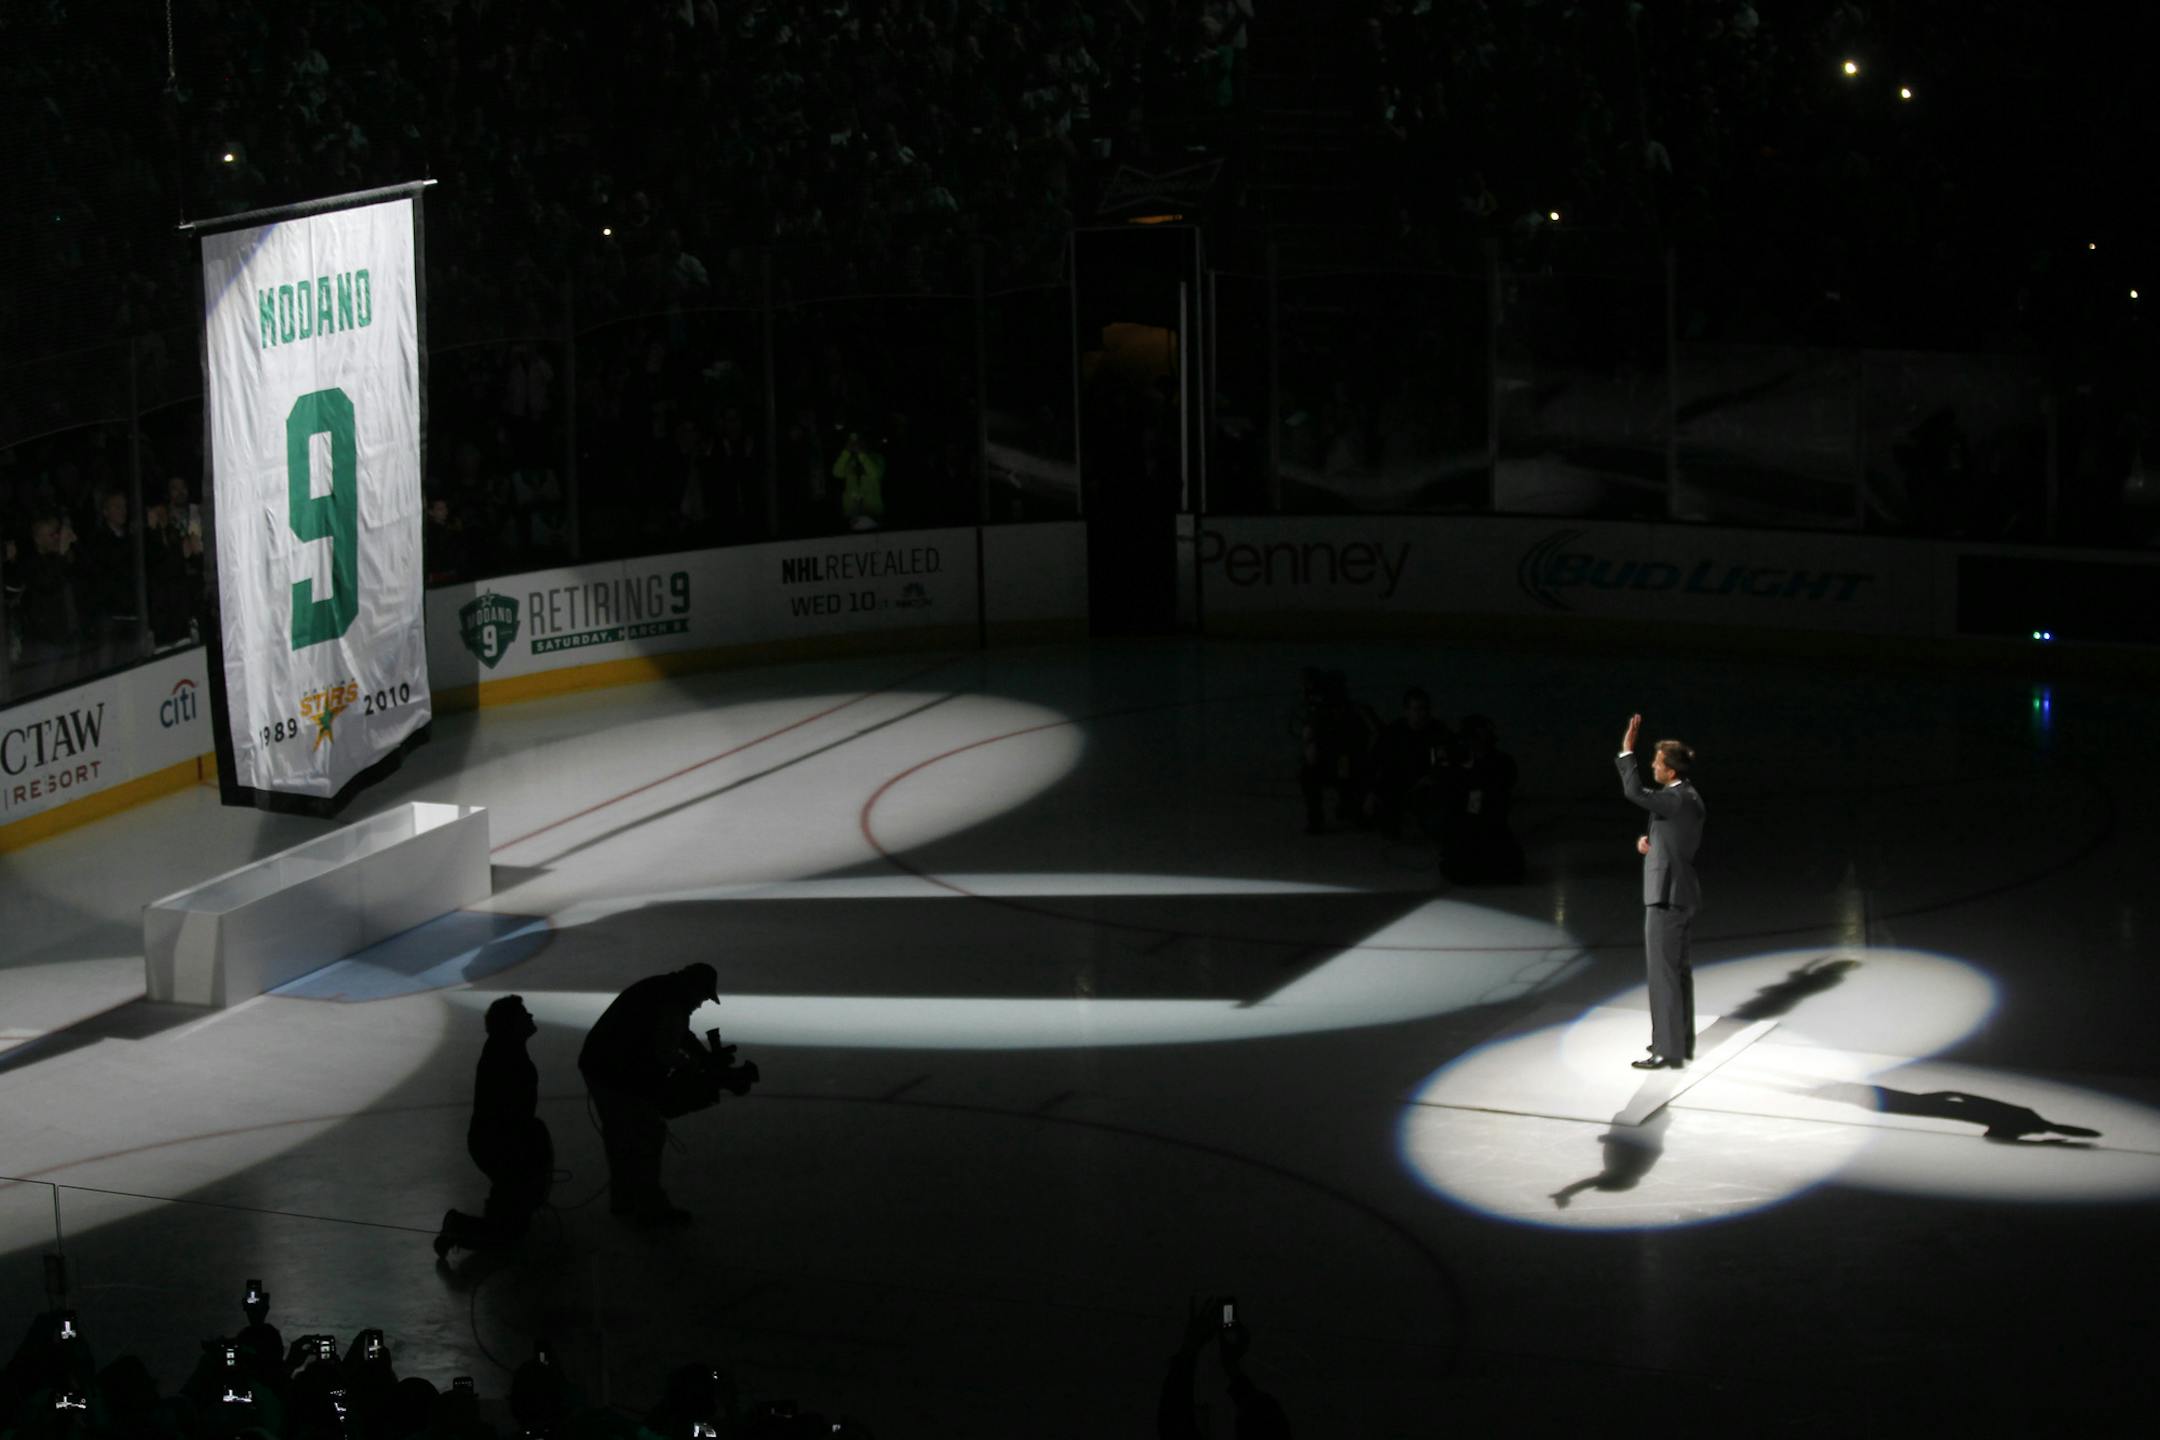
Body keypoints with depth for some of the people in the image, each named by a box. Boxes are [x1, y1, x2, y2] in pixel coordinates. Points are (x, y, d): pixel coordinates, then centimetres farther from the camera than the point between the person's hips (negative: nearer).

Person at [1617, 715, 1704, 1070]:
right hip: (1677, 893, 11)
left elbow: (1634, 792, -30)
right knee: (1677, 969, 17)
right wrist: (1648, 843, 3)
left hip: (1668, 896, -11)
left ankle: (1668, 1052, -5)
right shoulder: (1686, 796, 13)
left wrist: (1627, 750, -23)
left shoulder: (1679, 799, -20)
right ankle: (1681, 1040, 26)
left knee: (1662, 973, -7)